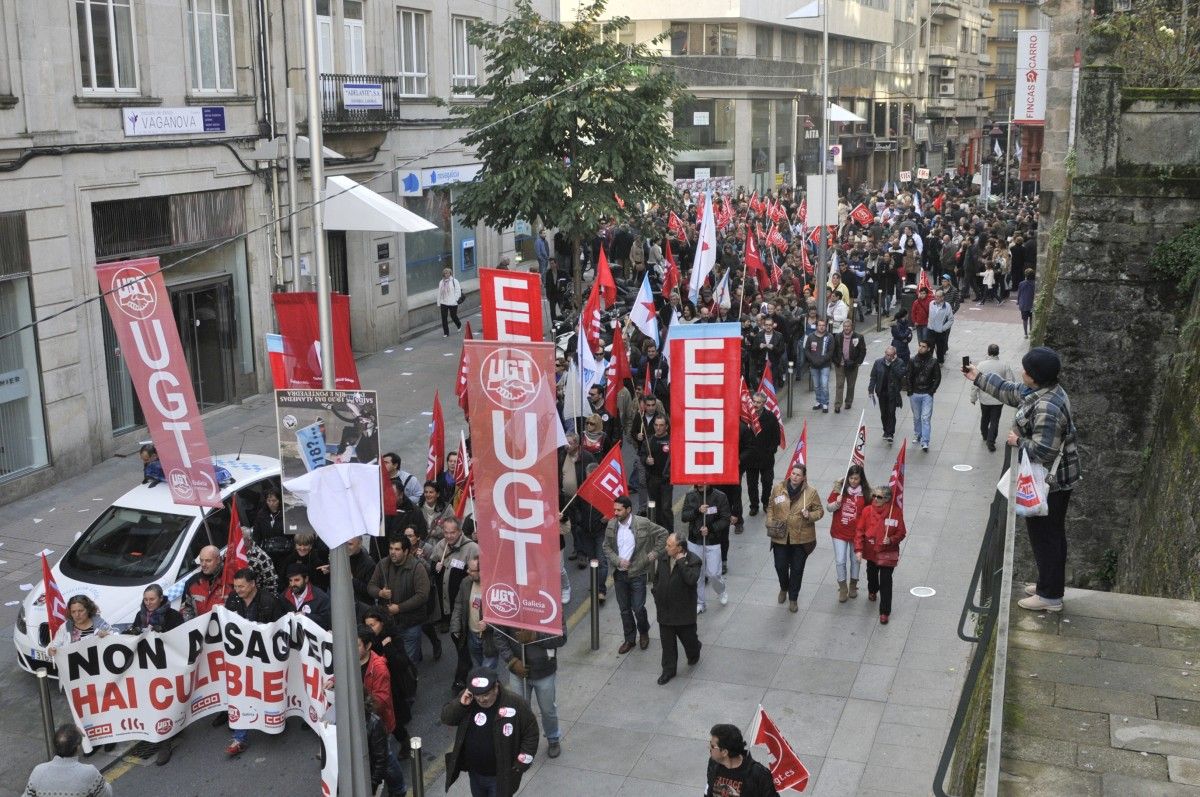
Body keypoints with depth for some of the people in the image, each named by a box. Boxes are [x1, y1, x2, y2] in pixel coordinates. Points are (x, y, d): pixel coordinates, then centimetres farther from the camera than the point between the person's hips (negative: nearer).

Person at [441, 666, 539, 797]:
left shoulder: (515, 704, -22)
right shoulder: (468, 698, -8)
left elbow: (531, 734, -13)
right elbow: (446, 718, -4)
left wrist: (520, 766, -13)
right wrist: (460, 704, -23)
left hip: (501, 776, -5)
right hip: (474, 773, 5)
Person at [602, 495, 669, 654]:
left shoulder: (643, 523, -14)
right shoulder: (612, 525, -3)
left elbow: (663, 533, -4)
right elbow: (607, 547, 6)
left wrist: (655, 553, -6)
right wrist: (618, 561, -9)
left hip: (637, 573, -3)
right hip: (619, 573, 4)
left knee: (638, 608, 1)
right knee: (624, 609, 12)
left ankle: (643, 633, 30)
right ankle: (629, 639, 29)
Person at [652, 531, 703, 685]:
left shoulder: (693, 560, -17)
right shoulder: (664, 558, -1)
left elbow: (691, 579, -35)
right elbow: (657, 577, 15)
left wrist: (681, 561, -30)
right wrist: (656, 594, 7)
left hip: (684, 610, -4)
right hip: (665, 609, 4)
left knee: (688, 638, 15)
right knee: (667, 643, 11)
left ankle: (694, 655, 48)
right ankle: (669, 670, 25)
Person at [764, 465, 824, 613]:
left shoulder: (811, 492, -8)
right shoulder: (778, 488, -3)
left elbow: (820, 511, 0)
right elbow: (771, 507, 8)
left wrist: (810, 516, -19)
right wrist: (770, 523, -4)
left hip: (801, 538, -1)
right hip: (780, 537, 2)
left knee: (797, 569, 8)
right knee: (780, 566, 10)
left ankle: (793, 599, 26)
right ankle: (784, 588, 43)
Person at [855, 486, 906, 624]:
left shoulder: (895, 512, -16)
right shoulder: (867, 511, -10)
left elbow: (901, 533, -6)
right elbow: (859, 531, -5)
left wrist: (891, 540, -25)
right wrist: (859, 549, -11)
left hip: (887, 554, -3)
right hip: (871, 552, 4)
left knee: (886, 582, -4)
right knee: (871, 574, 27)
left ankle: (885, 612, 6)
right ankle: (872, 591, 60)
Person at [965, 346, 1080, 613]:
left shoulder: (1047, 408, -29)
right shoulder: (1040, 392, 3)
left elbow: (1042, 450, -32)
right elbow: (1009, 391, 20)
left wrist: (1018, 442, -15)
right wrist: (978, 377, 26)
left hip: (1049, 482, -10)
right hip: (1055, 478, 10)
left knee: (1045, 536, 2)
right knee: (1052, 534, 21)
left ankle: (1050, 596, 13)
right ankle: (1049, 584, 35)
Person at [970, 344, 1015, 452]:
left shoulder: (981, 365, -14)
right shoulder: (1004, 366, -13)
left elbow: (975, 383, -11)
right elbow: (1010, 383, -8)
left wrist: (973, 397, 0)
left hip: (984, 399, 1)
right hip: (998, 399, -1)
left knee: (984, 418, 23)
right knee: (995, 421, 10)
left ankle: (984, 435, 42)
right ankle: (990, 441, 5)